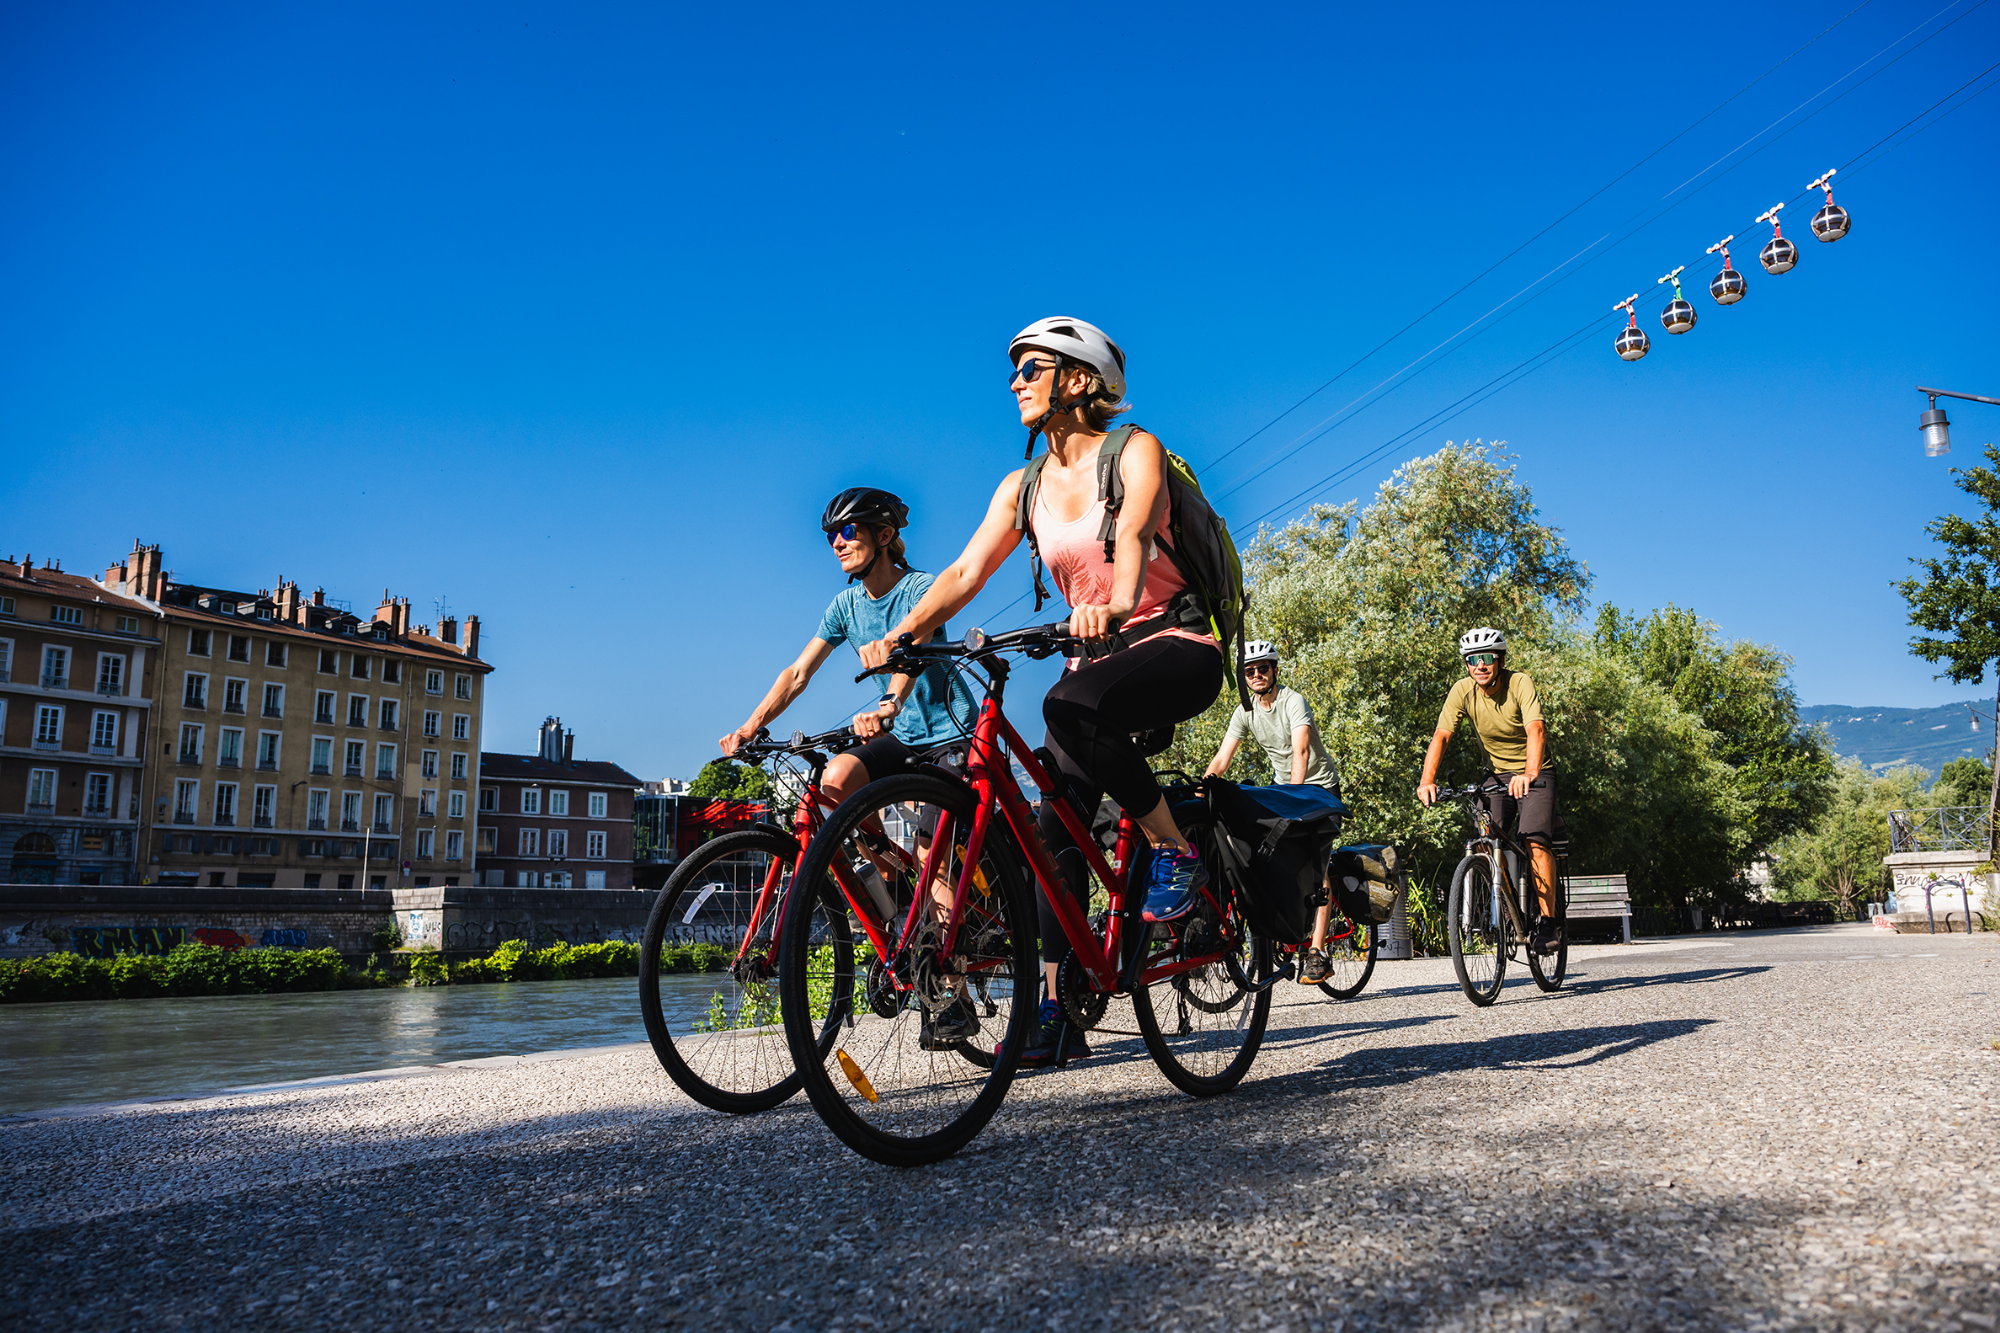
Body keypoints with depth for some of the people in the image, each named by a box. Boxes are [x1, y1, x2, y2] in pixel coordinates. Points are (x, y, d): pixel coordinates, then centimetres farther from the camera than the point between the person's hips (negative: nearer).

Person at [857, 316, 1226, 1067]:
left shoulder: (1133, 452, -8)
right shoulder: (1023, 489, 7)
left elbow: (1133, 535, -28)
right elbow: (967, 570, -4)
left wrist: (1115, 608, -49)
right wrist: (903, 631, -20)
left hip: (1177, 646, -6)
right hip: (1097, 659, 6)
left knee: (1072, 707, -36)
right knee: (1056, 829, -4)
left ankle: (1176, 853, -18)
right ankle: (1057, 1012, 2)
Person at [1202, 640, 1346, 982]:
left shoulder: (1293, 701, -22)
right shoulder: (1245, 712, -4)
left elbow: (1301, 750, -36)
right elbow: (1222, 758, -9)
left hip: (1319, 785, -6)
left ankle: (1317, 953, -17)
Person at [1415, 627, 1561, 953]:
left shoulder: (1520, 683, -22)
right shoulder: (1463, 691, -12)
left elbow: (1536, 729, -36)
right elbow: (1441, 735, -20)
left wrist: (1529, 773, -53)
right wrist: (1427, 780, -35)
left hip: (1534, 773, -3)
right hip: (1497, 775, 4)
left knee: (1536, 840, -20)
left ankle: (1548, 922, -11)